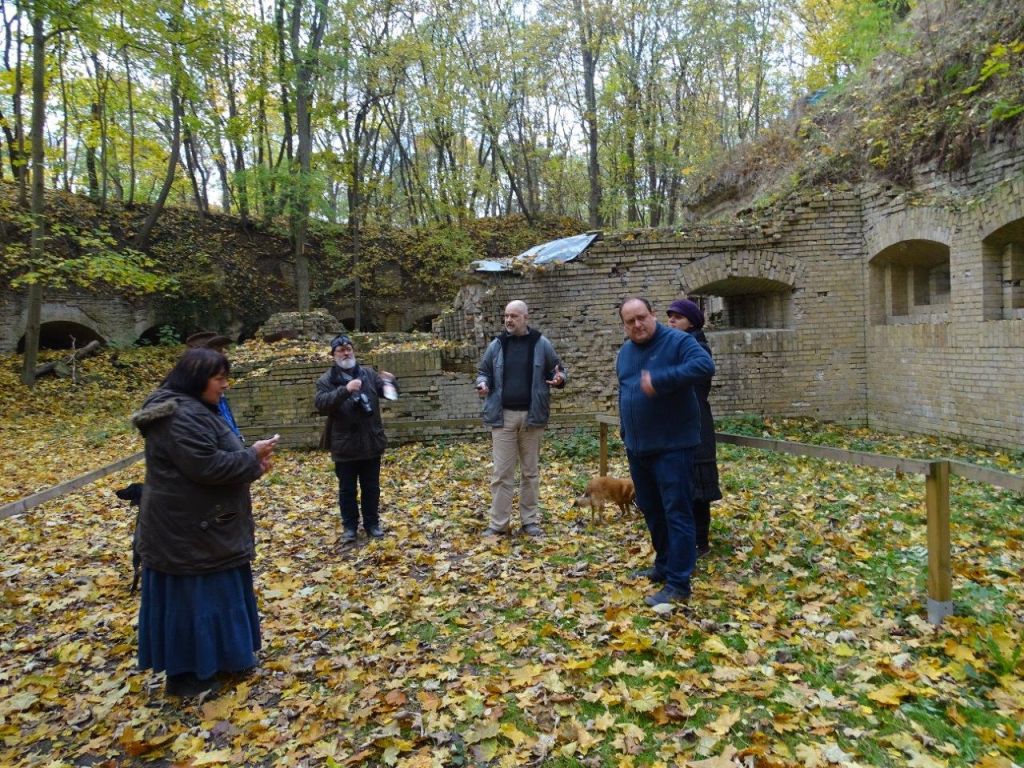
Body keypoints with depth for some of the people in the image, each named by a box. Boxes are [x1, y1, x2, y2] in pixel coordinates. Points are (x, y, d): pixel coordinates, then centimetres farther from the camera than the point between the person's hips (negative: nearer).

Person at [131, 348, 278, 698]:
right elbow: (207, 466, -29)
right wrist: (252, 456, -17)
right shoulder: (183, 416, -24)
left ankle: (213, 656, 33)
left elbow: (214, 458, 18)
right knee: (191, 597, 2)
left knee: (213, 595, 20)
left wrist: (250, 459, 2)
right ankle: (184, 673, 16)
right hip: (187, 529, -11)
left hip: (195, 524, 11)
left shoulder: (191, 410, 12)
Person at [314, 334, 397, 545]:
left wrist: (390, 382, -18)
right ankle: (349, 526, 24)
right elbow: (321, 403, -20)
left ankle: (372, 523, 27)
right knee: (347, 490, 10)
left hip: (371, 443, 2)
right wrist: (345, 390, -34)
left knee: (371, 488, 13)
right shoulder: (327, 380, -3)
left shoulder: (368, 373, 5)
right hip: (345, 446, -2)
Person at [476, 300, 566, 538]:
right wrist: (483, 383, -8)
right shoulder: (496, 345, 5)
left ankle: (530, 521, 20)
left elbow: (558, 370, 8)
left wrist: (560, 379, -15)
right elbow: (483, 371, 14)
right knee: (501, 472, 2)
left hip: (531, 416, 0)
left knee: (530, 471, 9)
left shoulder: (541, 344, 1)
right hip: (502, 416, 1)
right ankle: (498, 523, 10)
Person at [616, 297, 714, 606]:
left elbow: (705, 365, -28)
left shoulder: (677, 341, -10)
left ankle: (678, 585, -1)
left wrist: (659, 380, -33)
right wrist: (625, 434, 24)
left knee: (676, 513, -5)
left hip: (672, 446, -8)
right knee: (650, 509, 17)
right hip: (637, 447, 8)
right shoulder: (625, 352, 12)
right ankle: (664, 565, 33)